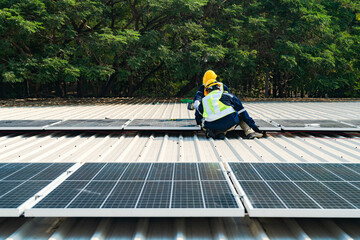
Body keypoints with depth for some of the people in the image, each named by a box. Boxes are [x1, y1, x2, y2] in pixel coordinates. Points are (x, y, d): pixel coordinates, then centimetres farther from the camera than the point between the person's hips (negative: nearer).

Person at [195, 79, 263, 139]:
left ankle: (220, 133, 2)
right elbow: (242, 112, 16)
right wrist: (253, 125, 21)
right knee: (241, 115, 29)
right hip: (230, 124, 0)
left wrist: (200, 123, 59)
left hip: (213, 127, 0)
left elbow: (198, 116, 36)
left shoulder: (204, 100, 24)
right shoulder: (227, 95, 19)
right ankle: (250, 132, 8)